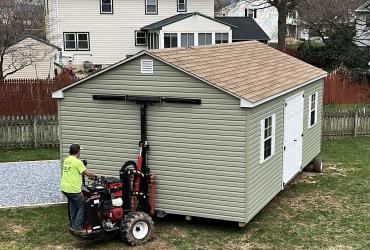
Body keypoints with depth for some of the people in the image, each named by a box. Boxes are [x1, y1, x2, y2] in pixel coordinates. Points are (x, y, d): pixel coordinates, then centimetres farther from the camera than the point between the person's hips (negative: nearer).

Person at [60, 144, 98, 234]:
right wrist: (95, 175, 7)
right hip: (73, 189, -9)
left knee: (73, 205, 24)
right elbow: (87, 173, -12)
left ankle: (73, 225, 30)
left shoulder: (66, 160, 11)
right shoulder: (77, 162, -15)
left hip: (64, 188, 9)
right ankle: (78, 228, 0)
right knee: (82, 206, 2)